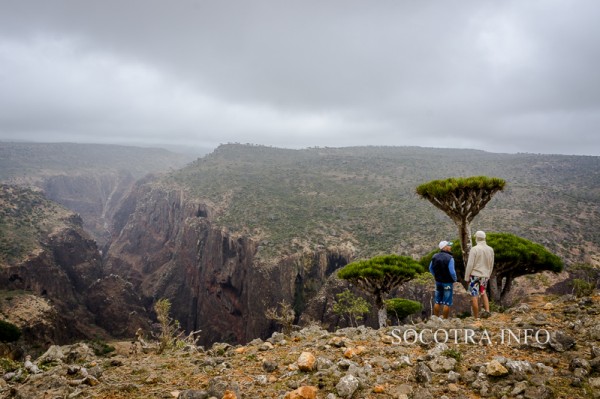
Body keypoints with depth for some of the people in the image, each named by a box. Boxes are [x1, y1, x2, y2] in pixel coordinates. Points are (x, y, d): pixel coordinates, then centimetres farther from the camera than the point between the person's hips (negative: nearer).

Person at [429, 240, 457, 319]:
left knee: (437, 301, 14)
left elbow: (431, 268, 11)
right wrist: (454, 279, -4)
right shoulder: (449, 258, -19)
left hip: (438, 282, 6)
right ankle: (445, 319, 7)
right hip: (448, 282, -6)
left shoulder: (435, 256, 1)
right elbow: (452, 272, -22)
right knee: (447, 303, 3)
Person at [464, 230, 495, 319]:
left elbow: (470, 264, -14)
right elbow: (491, 265, 10)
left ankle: (476, 318, 5)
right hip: (485, 275, 5)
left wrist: (466, 277, -6)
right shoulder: (490, 249, 2)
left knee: (474, 296, 1)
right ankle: (487, 310, 9)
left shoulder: (474, 249, -14)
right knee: (483, 293, 26)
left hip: (475, 275, -5)